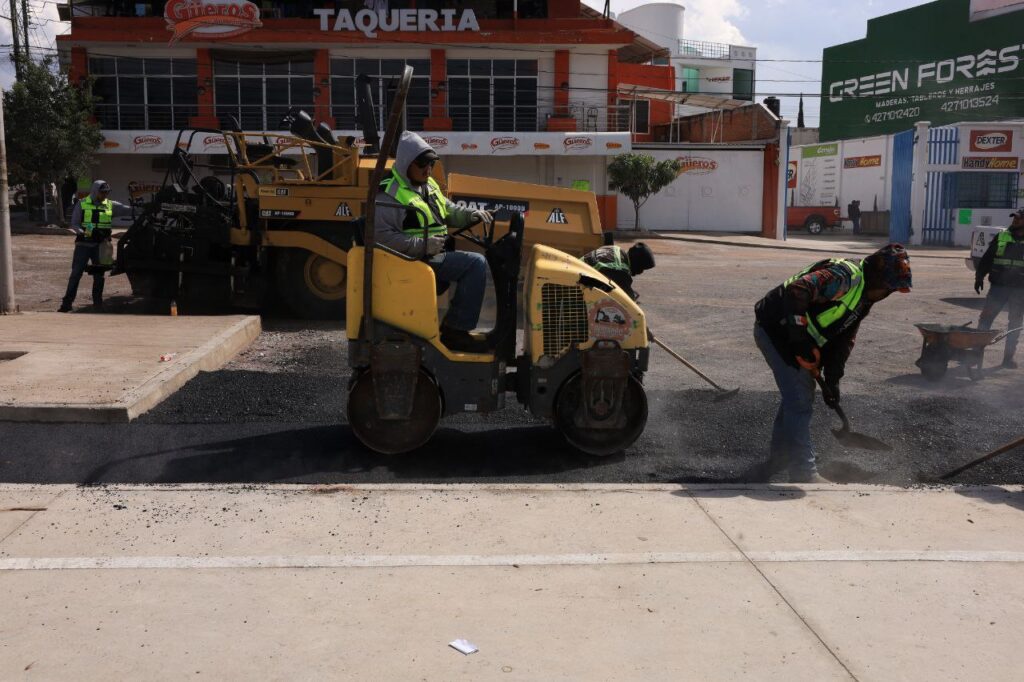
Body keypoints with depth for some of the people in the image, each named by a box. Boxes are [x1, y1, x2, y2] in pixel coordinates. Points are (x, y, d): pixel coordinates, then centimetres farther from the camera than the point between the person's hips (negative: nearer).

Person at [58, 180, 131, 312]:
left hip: (100, 245, 2)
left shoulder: (111, 205, 5)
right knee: (76, 274, -2)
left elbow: (130, 210, 0)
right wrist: (83, 232, -19)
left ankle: (98, 302, 19)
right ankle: (67, 303, 2)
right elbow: (74, 224, -1)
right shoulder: (82, 204, 0)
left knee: (99, 274, 9)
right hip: (83, 244, -2)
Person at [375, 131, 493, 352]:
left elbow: (449, 211, 26)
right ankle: (455, 330, -16)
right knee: (476, 263, -19)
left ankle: (454, 327, 5)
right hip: (412, 262, -10)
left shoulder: (428, 186, 17)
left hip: (434, 255, 10)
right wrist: (423, 245, -25)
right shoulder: (389, 194, -12)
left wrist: (471, 215, 4)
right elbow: (381, 236, -20)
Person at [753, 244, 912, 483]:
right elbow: (796, 292, -36)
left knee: (801, 394, 20)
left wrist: (833, 378, 2)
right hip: (775, 328, -10)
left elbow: (845, 339, 11)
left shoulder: (865, 298, 8)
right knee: (800, 402, -10)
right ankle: (803, 472, -4)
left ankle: (779, 458, 36)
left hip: (793, 336, 10)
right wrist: (802, 343, -32)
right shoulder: (846, 276, -25)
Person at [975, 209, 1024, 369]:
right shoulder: (1001, 237, 5)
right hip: (998, 286, 0)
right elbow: (987, 258, 7)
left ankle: (1008, 358, 14)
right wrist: (979, 277, 0)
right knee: (985, 319, -3)